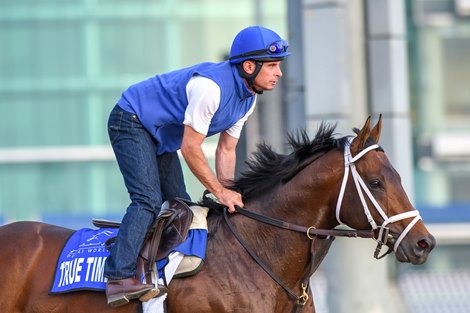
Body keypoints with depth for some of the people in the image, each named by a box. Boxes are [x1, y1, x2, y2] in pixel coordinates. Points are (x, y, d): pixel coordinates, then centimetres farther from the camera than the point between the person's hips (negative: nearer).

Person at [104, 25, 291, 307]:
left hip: (162, 138, 10)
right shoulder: (211, 86, -32)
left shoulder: (248, 99, -2)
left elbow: (226, 150, 5)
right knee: (148, 200, -23)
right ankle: (119, 278, -31)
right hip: (131, 122, -10)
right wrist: (221, 192, -22)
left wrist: (230, 196, -6)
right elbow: (190, 149, -28)